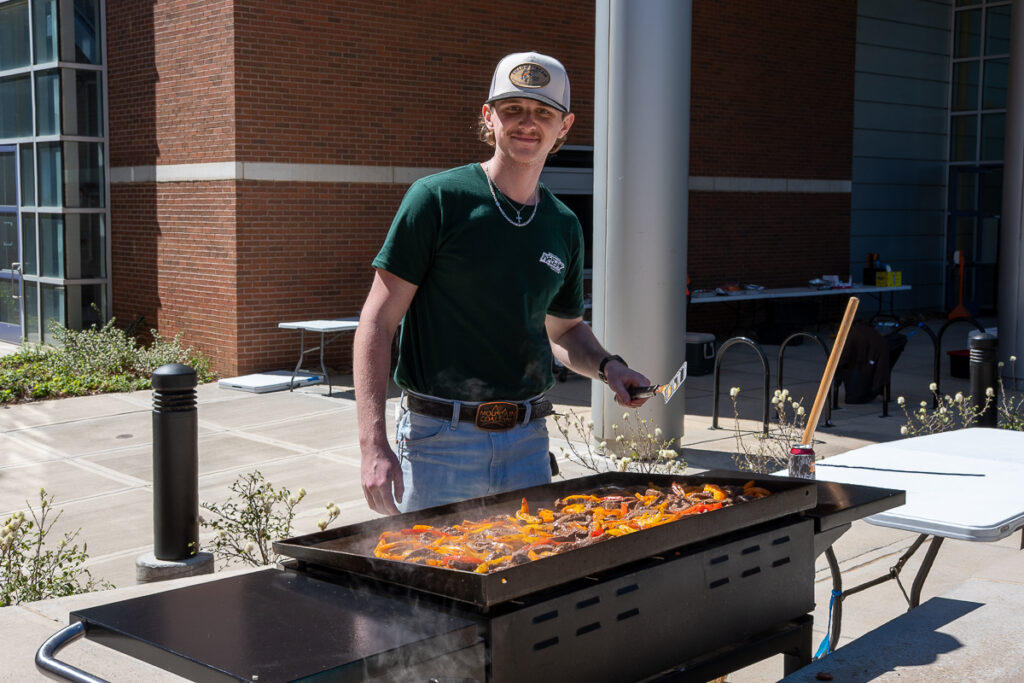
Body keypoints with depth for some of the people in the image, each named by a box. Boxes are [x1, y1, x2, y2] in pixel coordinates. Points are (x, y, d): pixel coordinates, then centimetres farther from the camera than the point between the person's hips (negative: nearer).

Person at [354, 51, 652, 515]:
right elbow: (378, 323, -9)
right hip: (440, 441, -5)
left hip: (527, 441, 5)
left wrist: (606, 366, 2)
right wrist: (374, 447, -18)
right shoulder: (437, 199, -7)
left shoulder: (564, 226, 10)